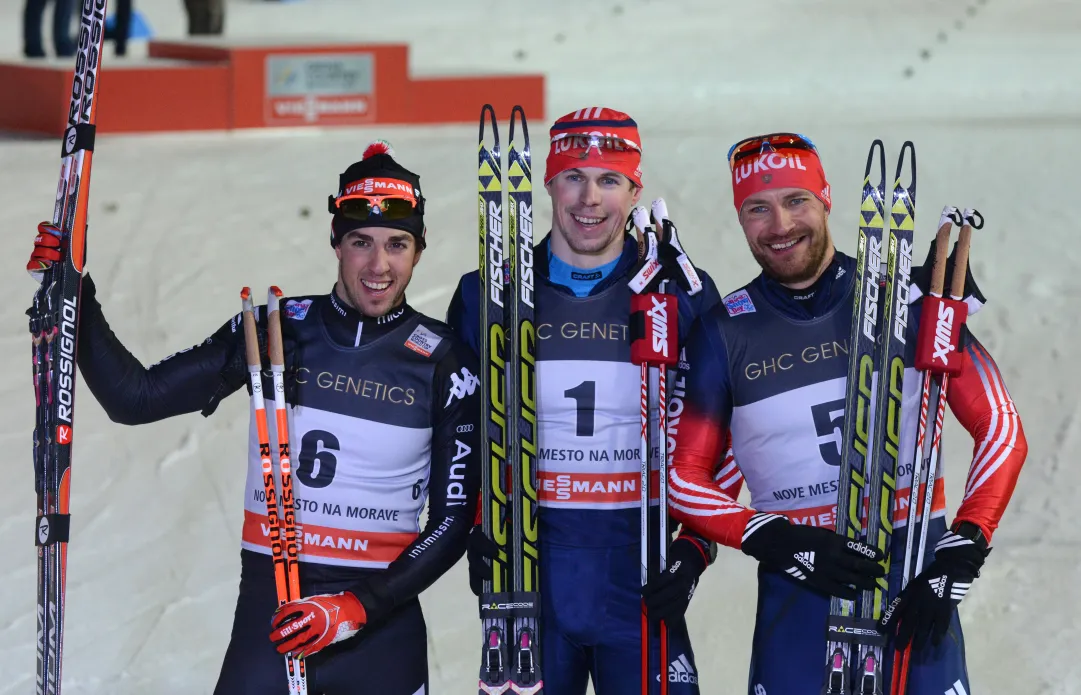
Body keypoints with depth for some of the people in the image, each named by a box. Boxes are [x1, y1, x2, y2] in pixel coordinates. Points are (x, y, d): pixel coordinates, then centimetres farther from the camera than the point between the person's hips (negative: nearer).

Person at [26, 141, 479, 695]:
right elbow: (135, 399, 1)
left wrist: (359, 608, -13)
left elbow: (455, 520, -3)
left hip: (383, 633, 0)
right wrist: (74, 295, -9)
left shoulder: (446, 365, -4)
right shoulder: (275, 330, -1)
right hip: (268, 617, 0)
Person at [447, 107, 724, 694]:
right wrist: (478, 535, -1)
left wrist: (694, 547, -3)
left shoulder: (686, 297, 3)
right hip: (526, 584, 1)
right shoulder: (487, 296, 4)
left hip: (643, 581, 0)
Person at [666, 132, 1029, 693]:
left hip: (916, 583, 0)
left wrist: (958, 558, -10)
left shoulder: (907, 299, -1)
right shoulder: (723, 334, 0)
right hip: (797, 598, 0)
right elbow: (684, 478, 3)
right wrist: (778, 543, -13)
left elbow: (1001, 432, 1)